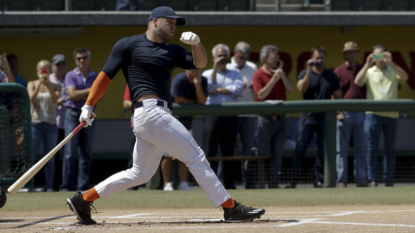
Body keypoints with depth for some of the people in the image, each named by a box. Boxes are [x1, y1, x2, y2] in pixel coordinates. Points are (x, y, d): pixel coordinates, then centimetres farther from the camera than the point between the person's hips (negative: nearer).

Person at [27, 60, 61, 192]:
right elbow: (32, 98, -8)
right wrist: (40, 83, -15)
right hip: (35, 123, -1)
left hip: (51, 125, 1)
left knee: (50, 159, 2)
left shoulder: (55, 86, 9)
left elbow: (55, 98, -10)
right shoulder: (32, 84, 9)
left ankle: (50, 186, 4)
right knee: (31, 156, -7)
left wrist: (48, 84, -22)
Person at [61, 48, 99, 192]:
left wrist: (81, 94, -7)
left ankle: (83, 185, 5)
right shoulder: (71, 76, 4)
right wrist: (90, 91, -5)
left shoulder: (95, 77, 13)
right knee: (70, 153, -7)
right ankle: (66, 186, -7)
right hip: (73, 115, -3)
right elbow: (73, 94, -10)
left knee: (87, 153, 2)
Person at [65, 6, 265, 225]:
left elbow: (200, 63, 11)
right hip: (149, 110, -9)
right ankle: (231, 208, -7)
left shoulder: (172, 51, 21)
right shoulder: (129, 44, 2)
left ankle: (83, 199, 18)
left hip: (160, 115, 9)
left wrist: (196, 43, -9)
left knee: (140, 173, 14)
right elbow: (106, 75, 1)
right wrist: (88, 106, -3)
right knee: (196, 157, -9)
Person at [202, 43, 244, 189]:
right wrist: (215, 68, -7)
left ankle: (229, 184, 7)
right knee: (210, 150, -8)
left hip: (230, 116, 2)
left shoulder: (234, 74, 20)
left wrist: (218, 90, -3)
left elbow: (239, 89, 1)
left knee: (228, 151, 4)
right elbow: (208, 86, -5)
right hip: (212, 115, -2)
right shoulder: (207, 73, 15)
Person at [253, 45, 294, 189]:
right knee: (263, 154, -3)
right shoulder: (258, 75, -4)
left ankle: (274, 183, 8)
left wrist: (281, 73, -5)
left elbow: (291, 89, 3)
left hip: (280, 118, 5)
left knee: (277, 154, 5)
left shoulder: (279, 73, 13)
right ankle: (260, 183, 1)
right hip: (266, 118, -5)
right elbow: (261, 95, -15)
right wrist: (274, 79, -18)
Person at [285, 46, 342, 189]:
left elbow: (337, 96, 13)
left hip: (325, 118, 2)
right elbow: (301, 89, -11)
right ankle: (293, 180, -6)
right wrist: (309, 71, -15)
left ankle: (319, 180, 8)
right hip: (308, 117, -2)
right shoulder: (305, 74, 7)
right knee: (300, 149, -7)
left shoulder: (331, 77, 12)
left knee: (323, 150, 2)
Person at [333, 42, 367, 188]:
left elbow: (368, 91, 15)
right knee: (342, 149, -1)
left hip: (361, 114, 3)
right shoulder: (339, 71, 2)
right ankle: (341, 180, 0)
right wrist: (338, 112, -12)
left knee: (360, 149, 5)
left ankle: (361, 179, 9)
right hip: (344, 114, -3)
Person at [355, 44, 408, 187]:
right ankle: (373, 179, 0)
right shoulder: (369, 72, 10)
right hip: (373, 114, -1)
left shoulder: (393, 71, 11)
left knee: (390, 149, 5)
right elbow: (357, 82, -7)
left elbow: (405, 77, -9)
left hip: (391, 115, 1)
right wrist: (367, 65, -14)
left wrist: (390, 63, -18)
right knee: (372, 148, -3)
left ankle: (389, 181, 10)